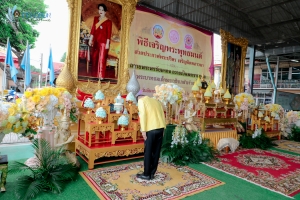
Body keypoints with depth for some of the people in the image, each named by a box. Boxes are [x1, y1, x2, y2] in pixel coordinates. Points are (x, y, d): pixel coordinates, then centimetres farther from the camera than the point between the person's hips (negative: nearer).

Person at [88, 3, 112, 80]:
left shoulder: (108, 21, -5)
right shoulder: (95, 19, 11)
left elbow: (109, 33, -9)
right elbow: (93, 30, 10)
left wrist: (107, 43, -13)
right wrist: (90, 39, 7)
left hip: (103, 42, -6)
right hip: (96, 41, 6)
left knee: (102, 58, -5)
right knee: (94, 57, 13)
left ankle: (101, 76, 3)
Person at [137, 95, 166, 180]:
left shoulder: (141, 100, 5)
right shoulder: (156, 100, 23)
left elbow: (143, 115, -9)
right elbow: (162, 114, 16)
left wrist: (143, 130, -11)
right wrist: (163, 128, 15)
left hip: (151, 129, -6)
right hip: (161, 128, 6)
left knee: (148, 152, 6)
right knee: (156, 152, 12)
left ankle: (146, 174, 17)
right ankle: (152, 173, 22)